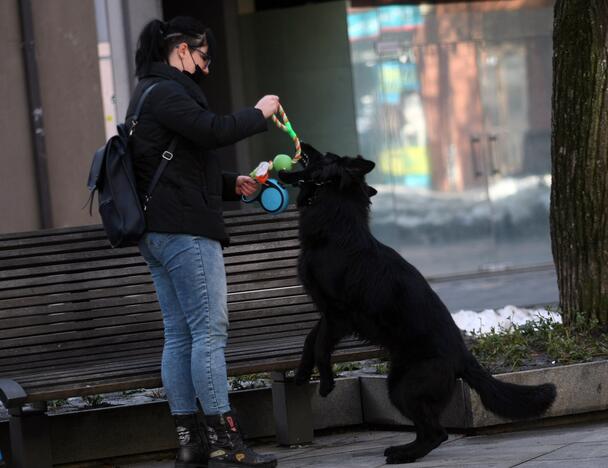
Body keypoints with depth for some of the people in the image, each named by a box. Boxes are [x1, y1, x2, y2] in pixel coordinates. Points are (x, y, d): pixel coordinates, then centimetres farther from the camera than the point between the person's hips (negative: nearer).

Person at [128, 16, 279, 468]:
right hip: (186, 231, -11)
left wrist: (232, 184, 16)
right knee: (210, 331, -10)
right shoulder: (166, 93, -11)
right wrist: (258, 113, -9)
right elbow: (212, 131, -25)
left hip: (158, 232, 11)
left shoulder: (151, 94, 22)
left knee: (179, 336, 9)